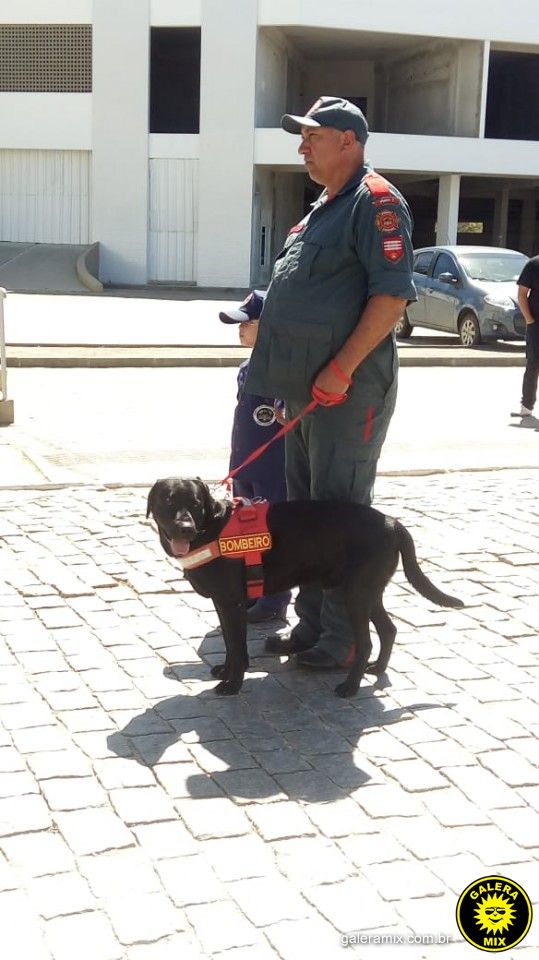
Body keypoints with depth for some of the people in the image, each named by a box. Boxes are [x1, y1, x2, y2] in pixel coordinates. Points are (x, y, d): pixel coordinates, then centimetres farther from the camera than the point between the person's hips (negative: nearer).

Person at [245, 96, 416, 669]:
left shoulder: (376, 201, -10)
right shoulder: (325, 206, 19)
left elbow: (391, 294, -20)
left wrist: (342, 369, -23)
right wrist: (286, 374, 18)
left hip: (347, 391, -10)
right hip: (307, 389, 10)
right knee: (305, 510, 14)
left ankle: (345, 639, 8)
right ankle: (312, 624, 25)